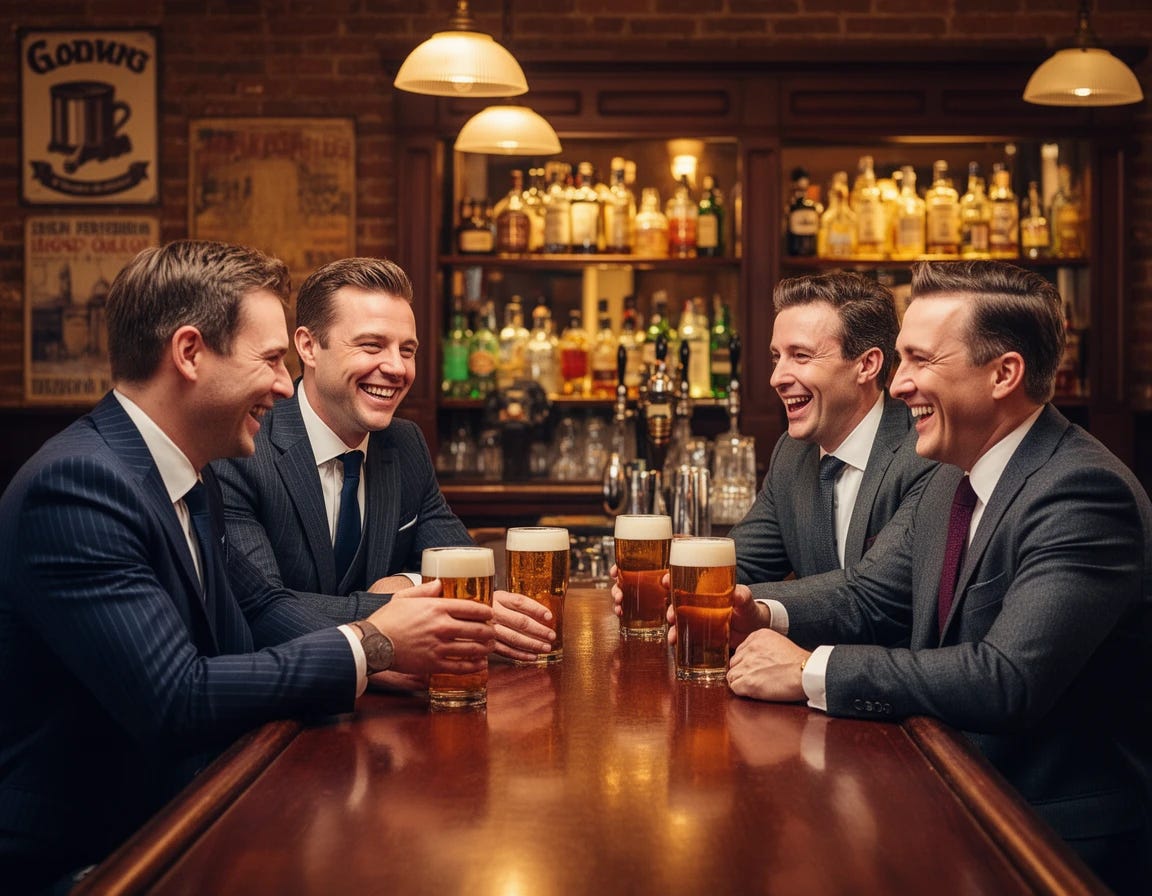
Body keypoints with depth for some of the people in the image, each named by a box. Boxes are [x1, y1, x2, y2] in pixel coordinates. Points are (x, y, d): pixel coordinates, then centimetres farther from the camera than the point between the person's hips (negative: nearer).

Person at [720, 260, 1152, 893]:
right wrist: (766, 616, -10)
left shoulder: (1085, 494, -23)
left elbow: (1010, 678, -31)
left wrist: (813, 672, -27)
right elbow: (869, 594, 11)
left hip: (1060, 835, -8)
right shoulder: (953, 480, 7)